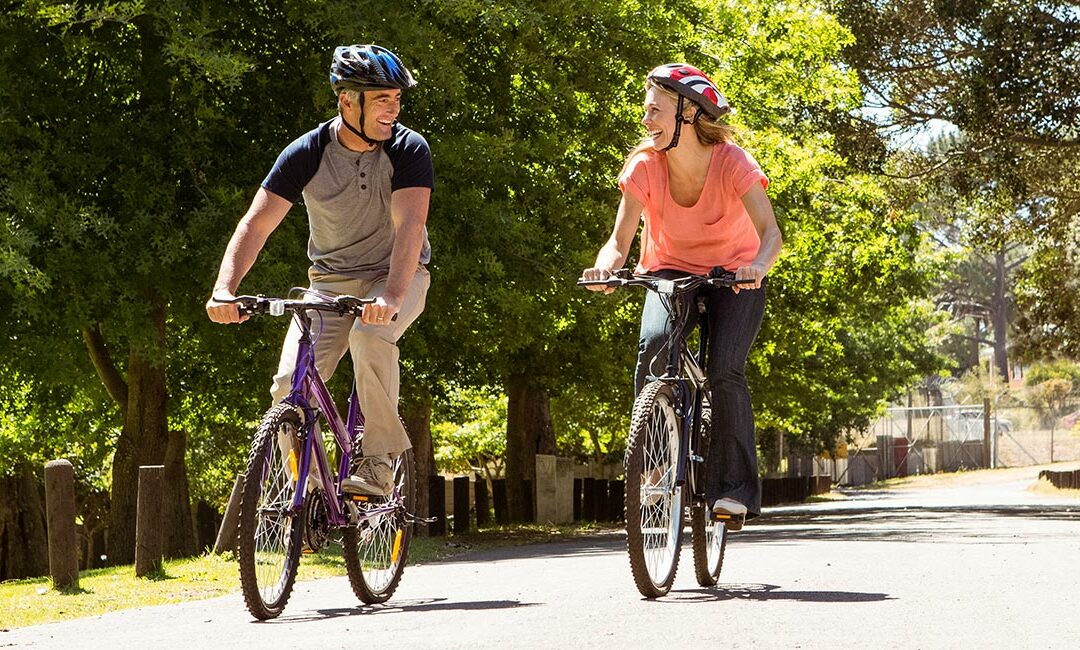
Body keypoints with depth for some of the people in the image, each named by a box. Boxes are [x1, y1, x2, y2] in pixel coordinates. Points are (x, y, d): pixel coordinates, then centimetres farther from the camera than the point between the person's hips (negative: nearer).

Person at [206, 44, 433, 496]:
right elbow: (256, 224, -19)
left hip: (397, 276, -2)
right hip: (330, 281, 2)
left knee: (369, 336, -35)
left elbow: (410, 226, -30)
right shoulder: (306, 154, -14)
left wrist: (392, 296, -47)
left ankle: (380, 459, -23)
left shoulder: (408, 149, -17)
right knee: (289, 386, -17)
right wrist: (225, 288, -36)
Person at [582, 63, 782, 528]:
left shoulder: (732, 163, -26)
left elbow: (770, 232, -34)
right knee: (654, 343, -29)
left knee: (725, 371, -22)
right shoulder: (645, 167, -19)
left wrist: (757, 266, -56)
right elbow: (621, 238, -21)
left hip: (734, 276, -2)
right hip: (671, 270, 2)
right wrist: (606, 265, -43)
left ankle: (733, 488, -10)